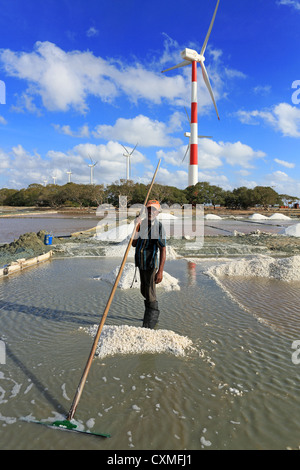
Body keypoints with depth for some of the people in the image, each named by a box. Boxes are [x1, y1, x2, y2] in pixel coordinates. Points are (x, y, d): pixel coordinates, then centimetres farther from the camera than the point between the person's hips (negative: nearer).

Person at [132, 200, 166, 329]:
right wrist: (136, 228, -10)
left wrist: (160, 271, -27)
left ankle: (148, 326, 11)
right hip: (141, 263, 8)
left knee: (150, 295, -3)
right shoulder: (142, 223, 7)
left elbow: (163, 250, -20)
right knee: (144, 291, 21)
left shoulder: (158, 227, -14)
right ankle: (154, 314, 43)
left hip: (150, 264, -8)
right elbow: (134, 244, 4)